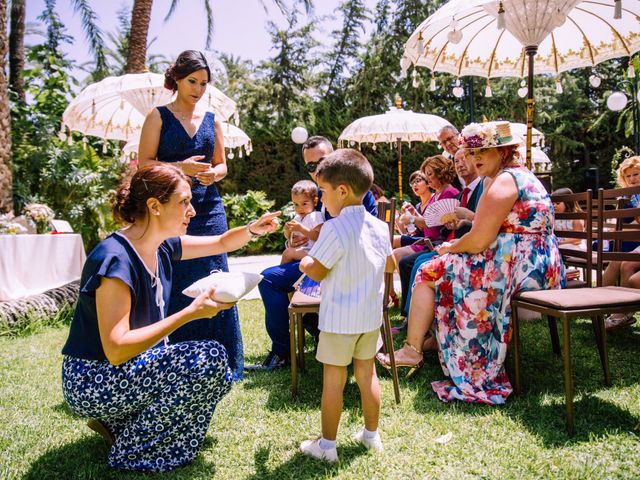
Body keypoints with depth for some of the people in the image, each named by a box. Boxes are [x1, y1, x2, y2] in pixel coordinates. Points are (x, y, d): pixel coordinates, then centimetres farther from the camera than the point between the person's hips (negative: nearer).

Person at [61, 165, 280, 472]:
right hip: (94, 383, -9)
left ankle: (117, 423, 13)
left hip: (131, 367, 9)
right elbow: (116, 350, -30)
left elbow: (221, 243, 12)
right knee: (210, 358, -22)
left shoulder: (162, 247, 0)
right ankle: (133, 452, -5)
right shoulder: (115, 259, -26)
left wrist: (252, 229, -9)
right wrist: (190, 313, -32)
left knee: (219, 376, 11)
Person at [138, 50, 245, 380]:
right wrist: (181, 167, -16)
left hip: (208, 208, 3)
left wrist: (213, 174, -7)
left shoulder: (212, 120, 14)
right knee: (173, 287, -2)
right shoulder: (159, 116, 4)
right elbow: (144, 164, -2)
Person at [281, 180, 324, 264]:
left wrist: (301, 229, -24)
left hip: (309, 251, -9)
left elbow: (318, 236, -22)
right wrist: (287, 230, 0)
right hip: (297, 249, 9)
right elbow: (289, 237, 24)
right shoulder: (297, 217, 16)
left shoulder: (316, 216, -9)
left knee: (288, 252, -23)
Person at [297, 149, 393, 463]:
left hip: (339, 318, -6)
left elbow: (317, 272, -16)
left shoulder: (335, 228, -20)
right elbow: (390, 265, 14)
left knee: (333, 379, 5)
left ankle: (327, 445, 16)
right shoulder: (379, 226, 2)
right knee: (367, 373, 17)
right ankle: (371, 435, 30)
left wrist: (304, 263, 4)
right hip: (371, 315, 6)